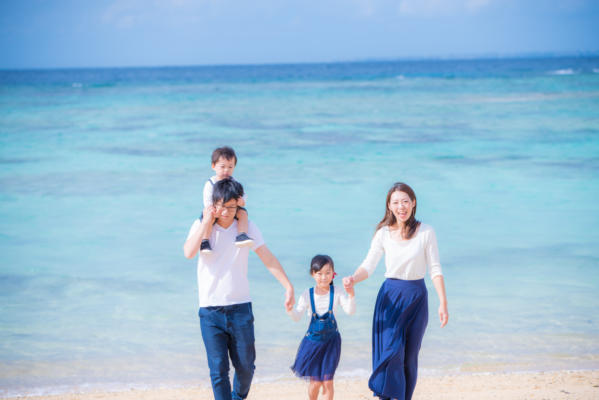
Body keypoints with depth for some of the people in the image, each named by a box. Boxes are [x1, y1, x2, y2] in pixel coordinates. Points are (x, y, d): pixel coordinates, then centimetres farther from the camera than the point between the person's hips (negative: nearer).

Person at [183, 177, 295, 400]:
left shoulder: (246, 227, 2)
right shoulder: (201, 225, 1)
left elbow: (268, 259, -1)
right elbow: (188, 252, -17)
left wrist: (288, 286, -12)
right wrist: (208, 220, -14)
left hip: (240, 307, 1)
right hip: (210, 310, -1)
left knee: (245, 366, 7)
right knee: (218, 369, -4)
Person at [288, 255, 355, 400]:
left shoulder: (336, 293, -7)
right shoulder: (307, 294, -8)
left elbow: (350, 311, -16)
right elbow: (297, 317, -12)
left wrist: (351, 296, -34)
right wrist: (290, 309, -33)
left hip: (331, 340, 0)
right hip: (313, 340, 0)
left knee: (327, 382, -1)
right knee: (315, 382, 4)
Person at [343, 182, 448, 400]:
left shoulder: (426, 232, -4)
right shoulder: (384, 233, -1)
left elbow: (435, 269, -3)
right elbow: (368, 265, -6)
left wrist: (443, 303, -8)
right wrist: (353, 279, -27)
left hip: (416, 296, 0)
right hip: (390, 296, 0)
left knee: (410, 356, 6)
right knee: (391, 351, -12)